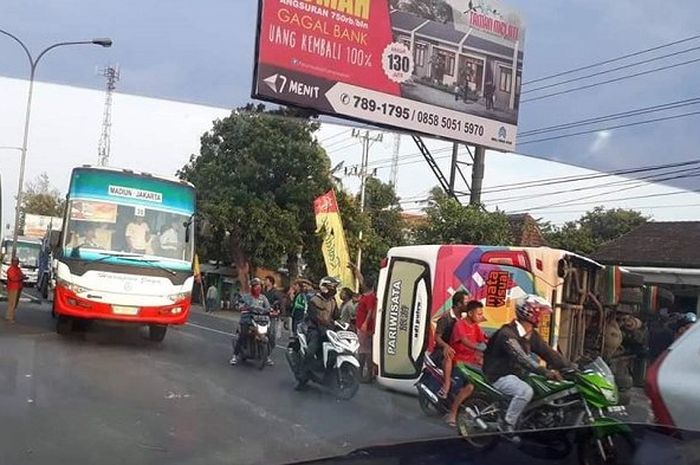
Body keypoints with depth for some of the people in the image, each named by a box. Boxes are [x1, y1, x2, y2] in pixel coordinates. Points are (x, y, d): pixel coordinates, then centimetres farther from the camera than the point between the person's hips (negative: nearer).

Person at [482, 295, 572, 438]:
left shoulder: (532, 335, 6)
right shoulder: (507, 333, -24)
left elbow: (548, 352, 2)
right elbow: (521, 358, -36)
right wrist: (545, 372, -46)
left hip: (518, 373, 9)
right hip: (500, 376, -9)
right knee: (526, 391, -32)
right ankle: (507, 426, -19)